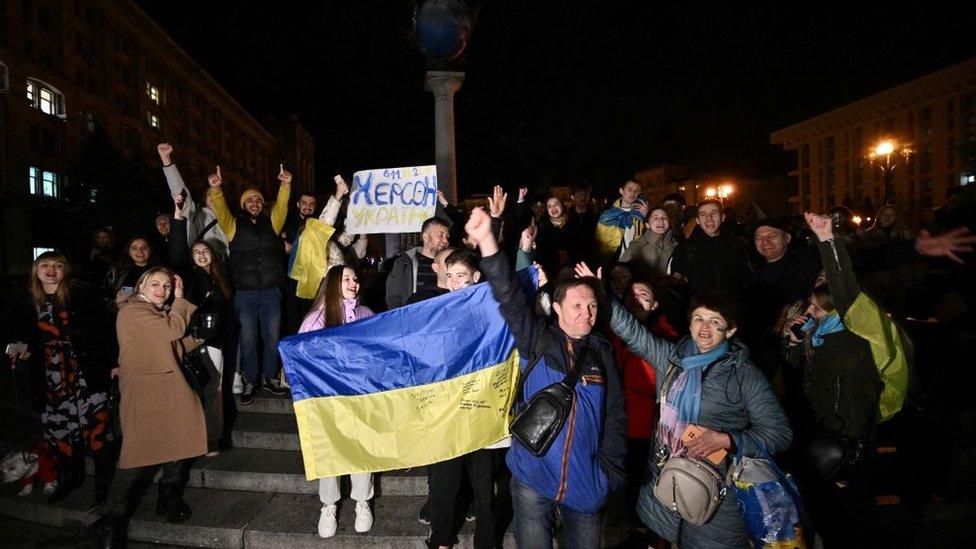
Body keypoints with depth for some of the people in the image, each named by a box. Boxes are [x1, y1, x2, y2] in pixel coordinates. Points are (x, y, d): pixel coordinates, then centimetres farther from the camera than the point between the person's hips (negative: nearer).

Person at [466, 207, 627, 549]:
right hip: (533, 475, -2)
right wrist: (486, 241, -29)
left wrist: (610, 468, 3)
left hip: (586, 482, 3)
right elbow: (510, 298, -18)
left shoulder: (602, 352, 4)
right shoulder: (539, 340, -4)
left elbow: (615, 412, 9)